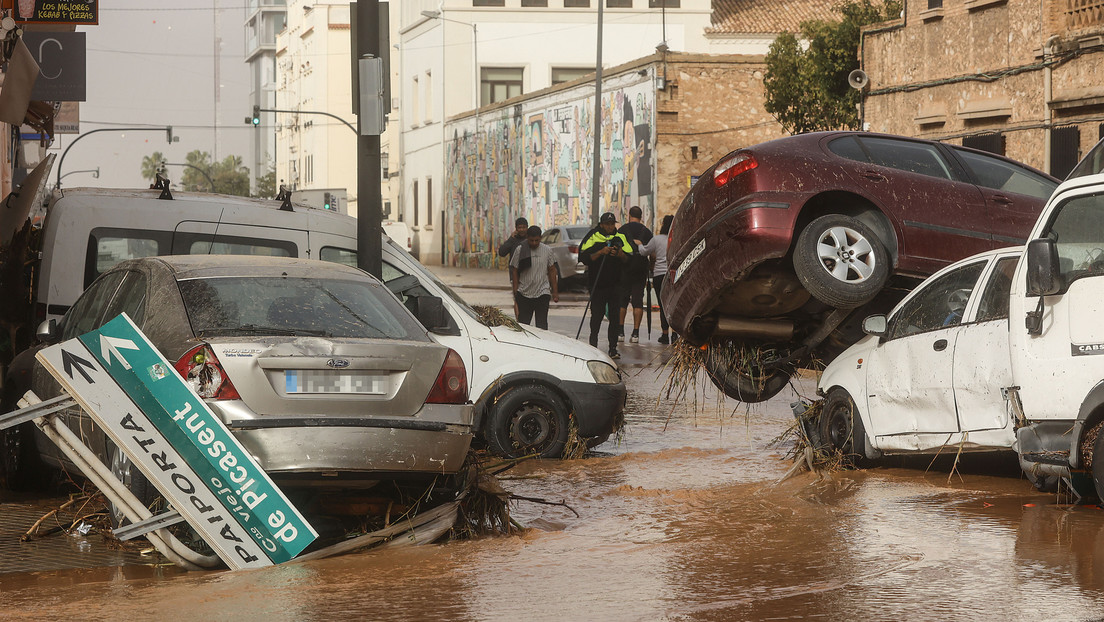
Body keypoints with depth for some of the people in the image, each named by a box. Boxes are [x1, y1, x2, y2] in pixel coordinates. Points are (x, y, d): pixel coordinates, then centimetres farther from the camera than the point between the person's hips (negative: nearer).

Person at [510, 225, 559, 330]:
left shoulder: (547, 250, 4)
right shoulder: (519, 250, 0)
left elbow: (552, 270, 10)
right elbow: (514, 271, 4)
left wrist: (555, 292, 8)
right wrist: (515, 292, 0)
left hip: (543, 293, 0)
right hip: (524, 294, 0)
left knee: (542, 325, -4)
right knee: (523, 324, 3)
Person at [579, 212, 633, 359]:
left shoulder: (620, 238, 8)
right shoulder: (593, 237, 1)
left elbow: (630, 258, 7)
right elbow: (584, 257, -7)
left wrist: (620, 254, -13)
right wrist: (601, 252, -18)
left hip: (615, 283, 2)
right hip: (597, 283, -2)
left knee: (614, 316, 0)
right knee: (596, 315, 0)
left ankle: (613, 348, 3)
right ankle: (593, 345, 14)